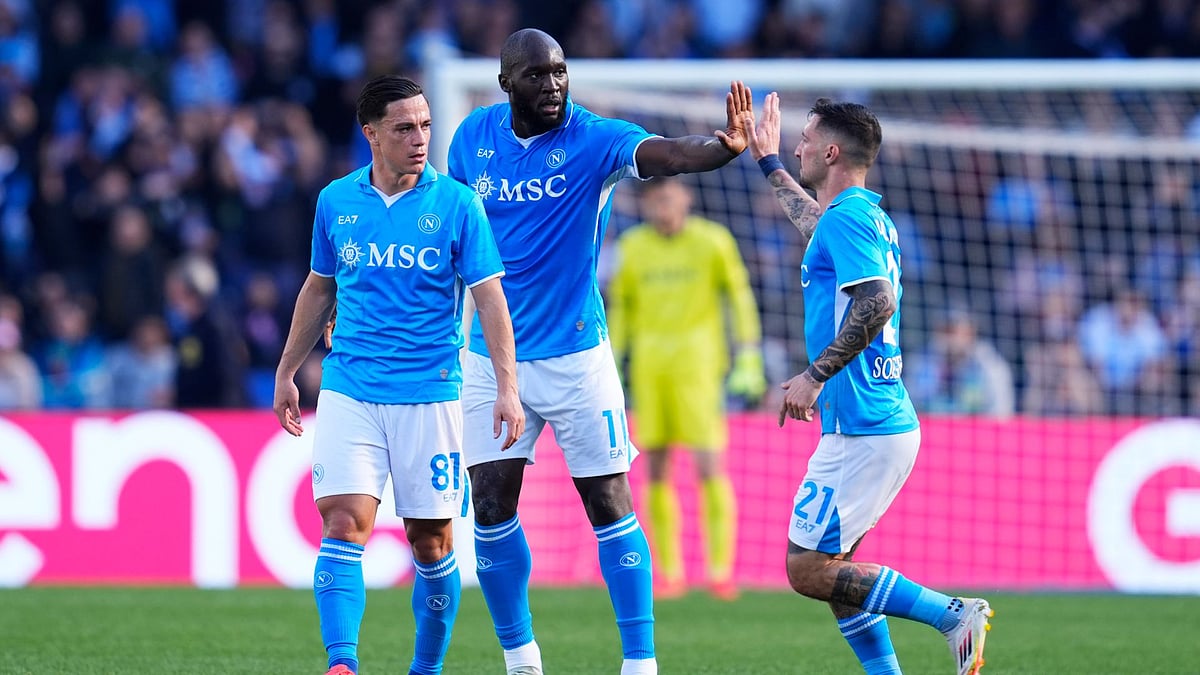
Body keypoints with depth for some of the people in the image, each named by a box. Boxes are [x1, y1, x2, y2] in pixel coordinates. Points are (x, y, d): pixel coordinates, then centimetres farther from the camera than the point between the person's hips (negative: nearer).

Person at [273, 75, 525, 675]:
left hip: (429, 393, -1)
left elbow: (490, 298, -4)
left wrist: (507, 388, -12)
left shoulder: (456, 204, -2)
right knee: (344, 523, -14)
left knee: (431, 540, 4)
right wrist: (286, 373, 21)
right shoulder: (335, 202, 6)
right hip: (348, 392, 1)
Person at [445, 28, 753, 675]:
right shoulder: (474, 136, 0)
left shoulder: (594, 137, -12)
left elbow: (665, 153, -32)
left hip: (573, 351, -3)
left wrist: (724, 145, -52)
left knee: (609, 503, -2)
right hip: (491, 355, 3)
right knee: (490, 510, 1)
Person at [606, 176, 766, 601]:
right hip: (649, 366, 3)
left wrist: (749, 362, -3)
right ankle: (670, 573, 11)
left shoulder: (712, 241, -2)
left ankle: (720, 569, -7)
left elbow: (739, 297, 2)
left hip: (698, 362, -3)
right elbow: (621, 305, 16)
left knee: (709, 466, -11)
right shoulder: (634, 246, 7)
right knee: (656, 470, 3)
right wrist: (613, 368, 12)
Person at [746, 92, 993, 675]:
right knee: (829, 568, 13)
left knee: (808, 570, -8)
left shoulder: (848, 217, -13)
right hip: (884, 425, 10)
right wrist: (768, 163, 53)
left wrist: (814, 376, -23)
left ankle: (954, 614, -12)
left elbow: (877, 302, -27)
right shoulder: (866, 216, 17)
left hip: (862, 431, -10)